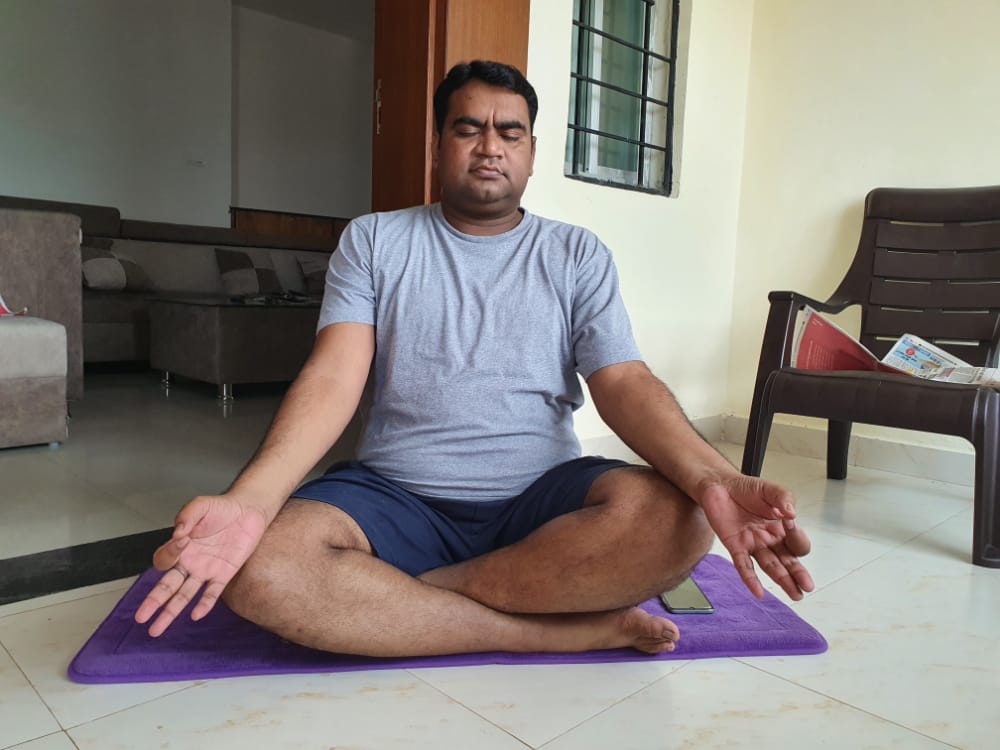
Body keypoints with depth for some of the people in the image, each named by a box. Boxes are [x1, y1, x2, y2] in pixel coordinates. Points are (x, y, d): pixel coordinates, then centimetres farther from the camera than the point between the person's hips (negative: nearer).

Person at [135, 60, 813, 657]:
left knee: (676, 519, -29)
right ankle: (569, 629, -21)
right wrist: (247, 502, -23)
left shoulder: (578, 255, 8)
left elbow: (624, 384, -4)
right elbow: (332, 381, -5)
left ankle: (384, 598, -18)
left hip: (540, 497, 1)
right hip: (396, 493, 0)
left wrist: (713, 479, -25)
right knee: (260, 566, -29)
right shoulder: (372, 241, 7)